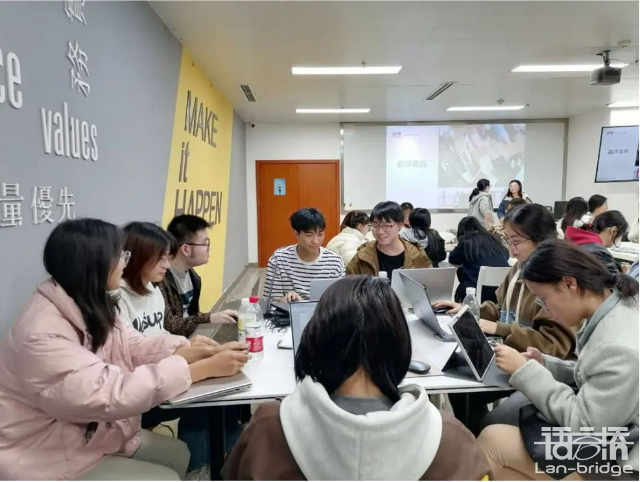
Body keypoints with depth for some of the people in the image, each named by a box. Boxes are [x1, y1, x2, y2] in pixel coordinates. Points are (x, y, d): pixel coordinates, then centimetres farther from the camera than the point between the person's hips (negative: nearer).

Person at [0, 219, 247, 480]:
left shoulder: (91, 307, -1)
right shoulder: (43, 337, -32)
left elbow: (134, 347, -2)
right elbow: (112, 395, -36)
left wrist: (197, 351, -18)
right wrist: (205, 369, -36)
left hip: (91, 434, 9)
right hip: (47, 460, -8)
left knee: (177, 454, 9)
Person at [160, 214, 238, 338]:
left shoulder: (192, 275, 7)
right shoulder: (160, 278, -21)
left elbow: (191, 316, 7)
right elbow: (166, 324, -24)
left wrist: (214, 318, -8)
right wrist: (209, 319, -27)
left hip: (189, 337, 8)